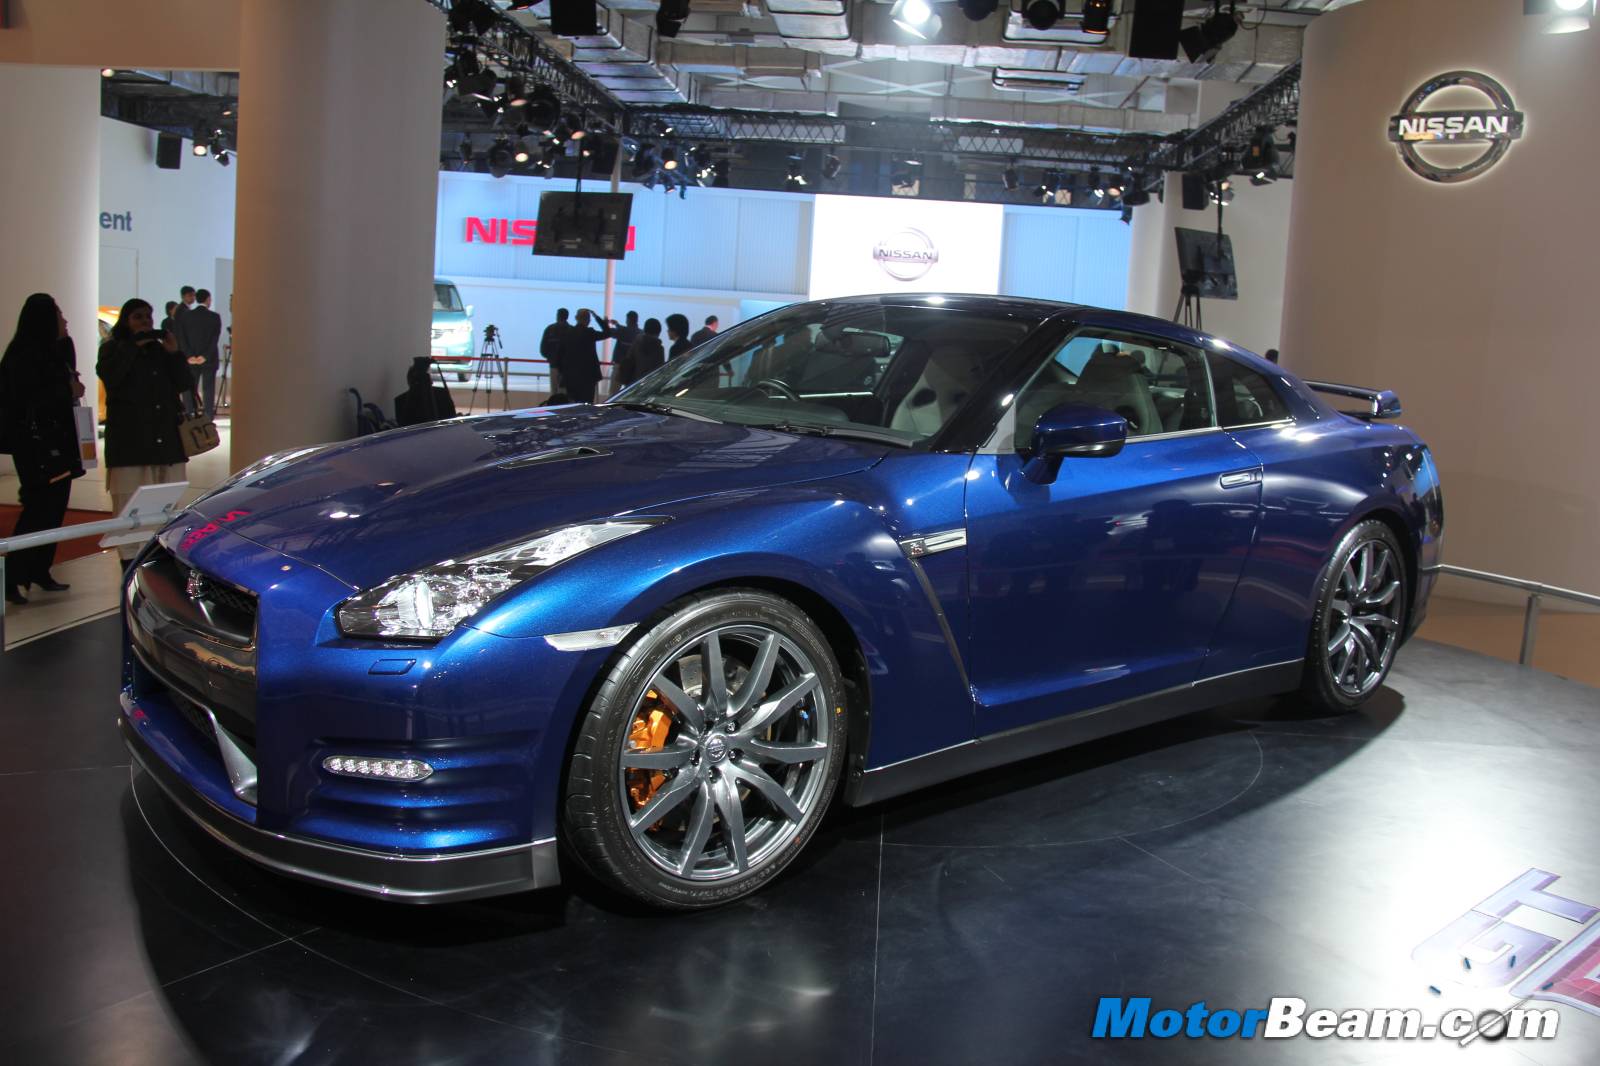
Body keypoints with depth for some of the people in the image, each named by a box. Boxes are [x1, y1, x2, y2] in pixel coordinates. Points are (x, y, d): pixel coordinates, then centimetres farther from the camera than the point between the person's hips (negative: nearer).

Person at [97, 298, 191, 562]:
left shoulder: (161, 350, 17)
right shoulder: (113, 349, 6)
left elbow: (185, 384, 8)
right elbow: (109, 375, -14)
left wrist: (174, 353, -4)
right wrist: (133, 346, -14)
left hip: (167, 438, 4)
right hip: (128, 439, -4)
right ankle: (129, 562, -2)